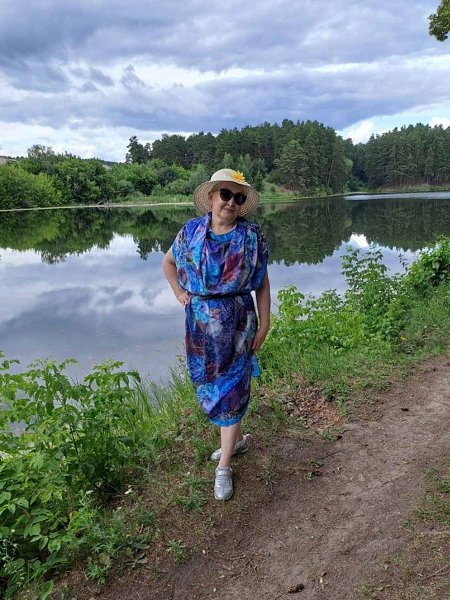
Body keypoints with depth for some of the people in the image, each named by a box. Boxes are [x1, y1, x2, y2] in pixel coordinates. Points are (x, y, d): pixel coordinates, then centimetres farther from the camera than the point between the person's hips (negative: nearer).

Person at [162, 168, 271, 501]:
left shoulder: (252, 236, -6)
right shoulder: (191, 231, 0)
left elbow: (262, 283, -2)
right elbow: (168, 262, 17)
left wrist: (264, 325, -4)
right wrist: (180, 293, 7)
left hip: (237, 323, -3)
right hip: (200, 323, 4)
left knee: (232, 390, 1)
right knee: (208, 385, 15)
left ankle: (224, 468, 15)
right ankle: (237, 439, 40)